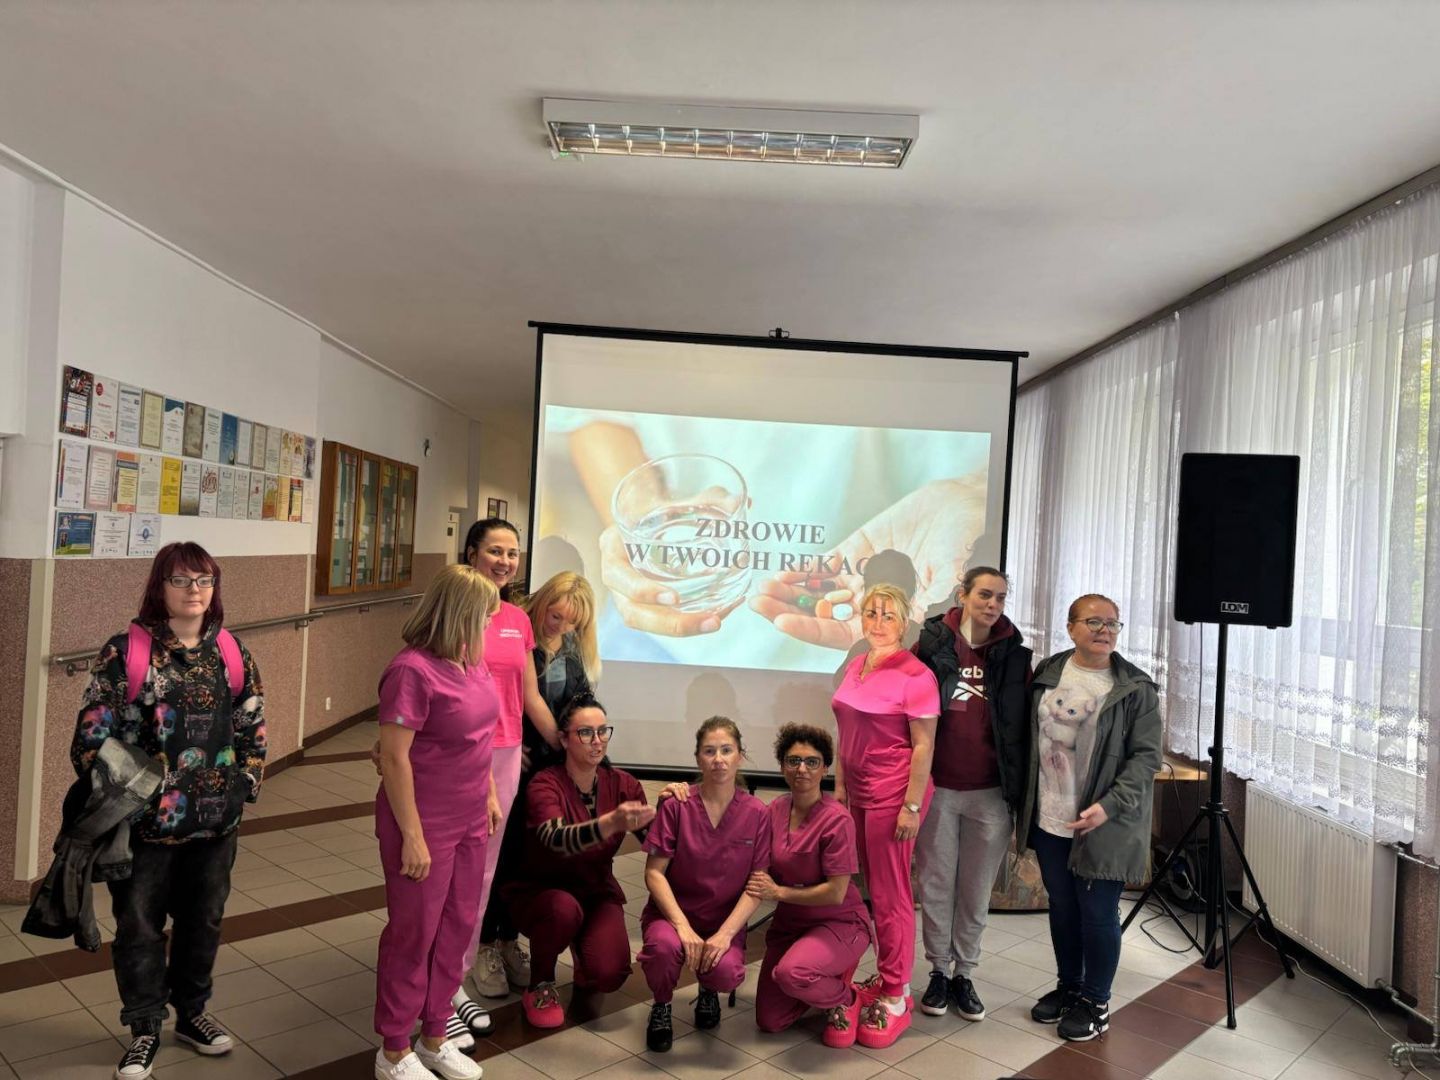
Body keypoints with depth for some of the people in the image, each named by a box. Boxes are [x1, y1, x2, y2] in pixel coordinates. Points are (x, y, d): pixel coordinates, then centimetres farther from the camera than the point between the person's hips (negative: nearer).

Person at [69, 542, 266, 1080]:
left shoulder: (232, 653, 2)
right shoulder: (125, 651, -10)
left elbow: (253, 728, 8)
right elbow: (93, 733, -9)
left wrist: (245, 786, 3)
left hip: (215, 820, 3)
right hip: (145, 821, -3)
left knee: (203, 919, 17)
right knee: (138, 924, 10)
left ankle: (191, 1012, 37)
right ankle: (145, 1029, 29)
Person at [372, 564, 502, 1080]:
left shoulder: (472, 662, 3)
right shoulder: (413, 670, -21)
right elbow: (394, 757, -21)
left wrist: (490, 793, 15)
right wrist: (412, 837, -18)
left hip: (470, 823, 8)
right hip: (425, 825, -7)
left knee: (457, 928, 17)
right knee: (414, 934, 8)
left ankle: (435, 1037, 35)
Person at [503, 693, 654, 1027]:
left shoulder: (622, 784, -7)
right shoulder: (545, 784, -20)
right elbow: (554, 839, -41)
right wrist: (611, 822, -58)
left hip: (597, 892, 3)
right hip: (540, 891, -2)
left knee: (608, 974, -22)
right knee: (563, 908, -36)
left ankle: (582, 953, 15)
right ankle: (540, 987, -6)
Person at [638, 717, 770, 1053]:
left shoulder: (757, 814, -6)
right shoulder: (676, 805, -9)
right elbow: (654, 873, -10)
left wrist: (724, 934, -20)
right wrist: (682, 925, -22)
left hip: (725, 921, 1)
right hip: (672, 912, -1)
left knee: (726, 972, -30)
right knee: (665, 946, -35)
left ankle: (708, 990, 11)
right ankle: (661, 1006, 2)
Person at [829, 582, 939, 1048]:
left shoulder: (914, 675, -14)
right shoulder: (856, 667, 7)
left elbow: (924, 746, -14)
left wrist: (911, 806, -15)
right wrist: (839, 786, 12)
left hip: (893, 795, -7)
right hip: (859, 793, 7)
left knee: (890, 896, 2)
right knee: (874, 890, 15)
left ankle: (895, 999, 15)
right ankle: (887, 978, 30)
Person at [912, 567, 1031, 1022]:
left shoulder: (1014, 655, 0)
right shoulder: (931, 645, -4)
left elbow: (1024, 727, 2)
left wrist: (1021, 792, -1)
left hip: (991, 794, 1)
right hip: (936, 789, -1)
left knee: (976, 890, 12)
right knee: (936, 885, 11)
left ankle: (964, 974, 28)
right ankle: (939, 971, 27)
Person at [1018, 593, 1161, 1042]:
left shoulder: (1136, 688, -8)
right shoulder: (1047, 674, 4)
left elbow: (1146, 757, -11)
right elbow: (1030, 739, 11)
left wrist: (1108, 806, -22)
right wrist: (1025, 803, 10)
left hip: (1104, 824, -4)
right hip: (1049, 820, 4)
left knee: (1097, 913, 6)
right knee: (1062, 907, 17)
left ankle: (1096, 1003, 26)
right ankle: (1069, 986, 37)